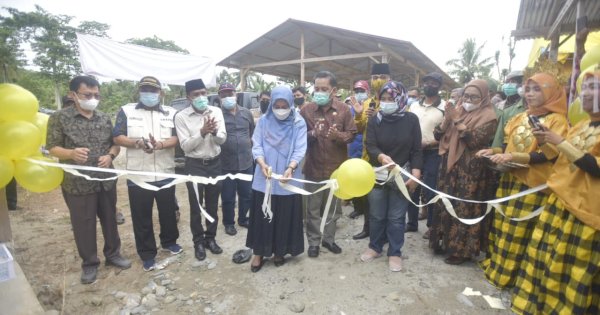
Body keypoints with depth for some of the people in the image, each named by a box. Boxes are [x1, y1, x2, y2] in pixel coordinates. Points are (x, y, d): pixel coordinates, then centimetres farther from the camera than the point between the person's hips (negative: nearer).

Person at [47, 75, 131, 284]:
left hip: (106, 180, 4)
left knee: (110, 219, 14)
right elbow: (52, 148, -6)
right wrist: (71, 153, -27)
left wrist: (110, 155, -10)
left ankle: (113, 254, 33)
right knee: (83, 224, 8)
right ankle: (89, 263, 26)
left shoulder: (104, 118, 7)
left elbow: (115, 143, 11)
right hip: (77, 183, -3)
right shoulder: (59, 118, -5)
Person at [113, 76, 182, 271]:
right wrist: (138, 143, -22)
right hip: (138, 175, -1)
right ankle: (147, 254, 23)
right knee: (142, 217, 8)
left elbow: (177, 138, -5)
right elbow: (118, 138, -3)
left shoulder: (171, 113, 5)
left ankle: (169, 242, 38)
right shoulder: (126, 111, 3)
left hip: (165, 174, 1)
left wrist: (161, 144, -25)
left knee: (168, 211, 15)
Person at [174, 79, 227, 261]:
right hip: (194, 165, -2)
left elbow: (222, 139, -5)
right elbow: (185, 146, -14)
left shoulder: (216, 111, -1)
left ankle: (210, 238, 32)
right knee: (196, 206, 9)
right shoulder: (181, 116, -9)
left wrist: (214, 131, -27)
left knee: (212, 204, 14)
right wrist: (202, 132, -27)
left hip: (215, 163, 3)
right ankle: (198, 241, 27)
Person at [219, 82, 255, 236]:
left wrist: (249, 146, 11)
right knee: (228, 197, 9)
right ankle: (229, 223, 29)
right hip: (226, 164, -3)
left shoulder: (246, 113, 6)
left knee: (247, 194, 15)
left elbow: (253, 132, 15)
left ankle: (243, 219, 36)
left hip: (246, 162, 4)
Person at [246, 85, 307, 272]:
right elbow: (256, 146, -1)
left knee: (285, 217, 9)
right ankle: (259, 252, 23)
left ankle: (280, 251, 29)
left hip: (288, 179, -1)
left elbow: (300, 149, -9)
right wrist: (262, 164, -20)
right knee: (262, 216, 8)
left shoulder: (299, 123, -3)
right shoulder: (263, 121, 2)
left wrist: (291, 167, -26)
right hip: (264, 178, 1)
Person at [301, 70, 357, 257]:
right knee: (313, 208, 8)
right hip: (314, 167, -1)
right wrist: (312, 134, -21)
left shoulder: (343, 110, -1)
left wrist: (338, 136, -20)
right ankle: (313, 241, 24)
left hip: (336, 167, 1)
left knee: (334, 207, 14)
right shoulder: (306, 110, -3)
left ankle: (329, 238, 32)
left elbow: (352, 134, 1)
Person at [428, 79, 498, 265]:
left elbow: (474, 141, -19)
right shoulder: (457, 111, 11)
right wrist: (446, 119, -11)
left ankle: (462, 250, 12)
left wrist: (458, 121, -19)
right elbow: (438, 136, 5)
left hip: (471, 171, -6)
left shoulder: (488, 116, -5)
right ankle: (445, 241, 26)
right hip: (450, 167, 6)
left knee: (464, 208, -1)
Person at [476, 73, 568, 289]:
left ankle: (507, 274, 12)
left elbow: (546, 155, -15)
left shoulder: (557, 120, -6)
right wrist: (494, 151, -3)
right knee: (502, 224, 12)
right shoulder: (519, 118, 12)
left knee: (519, 230, 1)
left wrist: (512, 157, -26)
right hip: (510, 178, 6)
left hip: (533, 183, -6)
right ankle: (495, 264, 24)